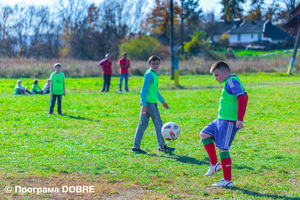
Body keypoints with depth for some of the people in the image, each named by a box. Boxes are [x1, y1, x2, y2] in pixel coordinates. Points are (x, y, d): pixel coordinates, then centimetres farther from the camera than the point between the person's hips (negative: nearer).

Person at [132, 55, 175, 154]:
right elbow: (144, 90, -17)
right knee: (158, 123, 0)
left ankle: (136, 146, 6)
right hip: (149, 103, -9)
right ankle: (162, 146, 8)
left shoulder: (154, 74, 18)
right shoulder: (149, 75, -12)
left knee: (142, 125, 7)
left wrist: (163, 101, 34)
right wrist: (144, 104, -22)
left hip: (146, 103, 9)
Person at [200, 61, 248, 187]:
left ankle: (227, 180, 3)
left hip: (229, 122, -11)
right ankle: (214, 164, 17)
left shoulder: (232, 82, -16)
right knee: (204, 134, 15)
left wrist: (239, 119, -28)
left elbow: (242, 99, -26)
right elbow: (245, 97, 24)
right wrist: (239, 118, 24)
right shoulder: (230, 82, 14)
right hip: (222, 120, 11)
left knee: (222, 148, -5)